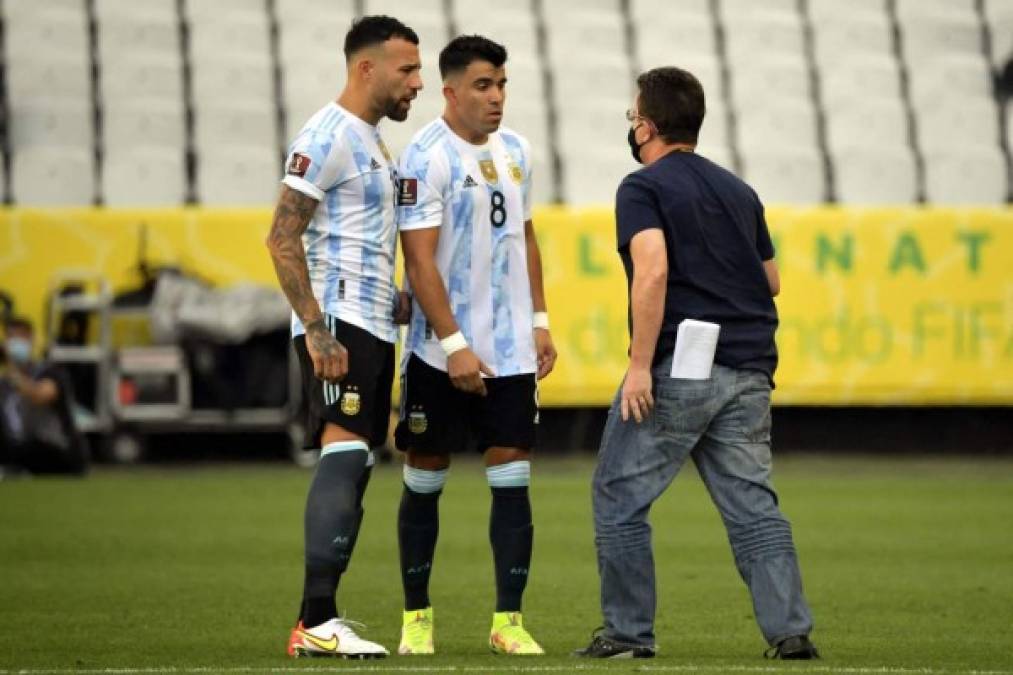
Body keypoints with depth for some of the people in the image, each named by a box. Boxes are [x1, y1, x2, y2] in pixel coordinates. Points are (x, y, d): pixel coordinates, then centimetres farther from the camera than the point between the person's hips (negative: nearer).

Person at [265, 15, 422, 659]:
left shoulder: (371, 140, 19)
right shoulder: (328, 138, -12)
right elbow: (283, 239, -17)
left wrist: (400, 300, 18)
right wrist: (318, 332, -22)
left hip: (374, 326, 10)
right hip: (340, 324, -10)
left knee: (356, 466, 9)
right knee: (345, 455, -17)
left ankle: (318, 620, 11)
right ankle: (317, 621, -21)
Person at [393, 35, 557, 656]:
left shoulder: (516, 151, 9)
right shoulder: (427, 157, -12)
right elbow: (419, 260, -16)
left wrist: (540, 322, 13)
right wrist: (454, 345, -19)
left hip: (511, 349, 5)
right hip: (443, 353, -5)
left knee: (513, 481, 0)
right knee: (425, 482, 5)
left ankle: (509, 620, 4)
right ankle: (417, 617, 16)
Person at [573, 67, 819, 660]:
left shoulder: (643, 188, -3)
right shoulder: (738, 190, 19)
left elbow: (653, 271, -19)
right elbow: (771, 280, 22)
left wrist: (640, 365, -19)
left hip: (677, 367, -6)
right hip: (749, 371, 6)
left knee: (620, 496, 6)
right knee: (753, 503, 4)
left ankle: (629, 633, 5)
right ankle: (791, 631, -6)